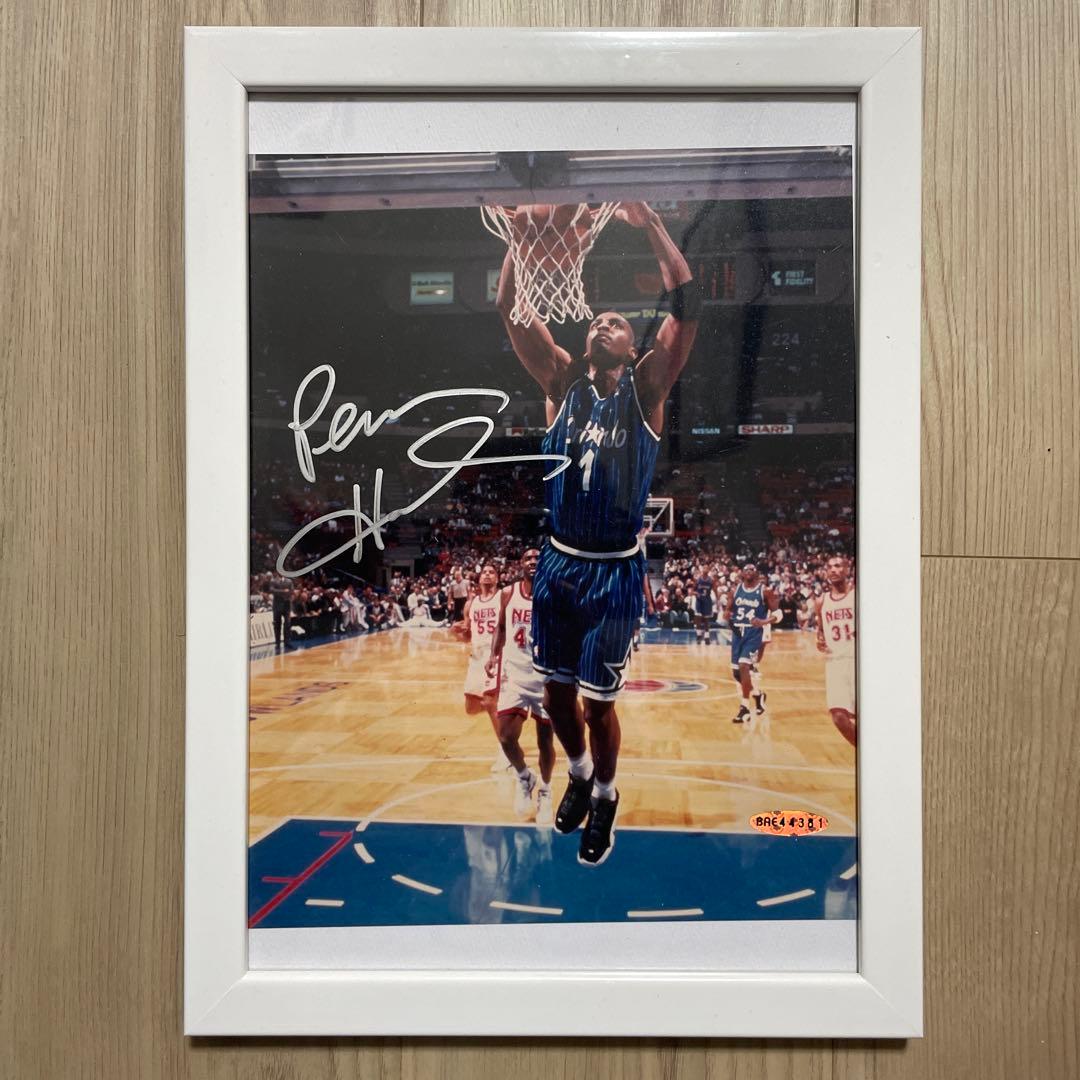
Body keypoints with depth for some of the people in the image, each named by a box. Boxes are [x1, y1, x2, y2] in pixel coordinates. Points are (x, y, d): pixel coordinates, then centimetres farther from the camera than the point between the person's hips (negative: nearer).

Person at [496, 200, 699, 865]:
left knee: (598, 698, 6)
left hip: (616, 570, -3)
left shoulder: (646, 388, -3)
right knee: (556, 689, 15)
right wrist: (527, 231, -17)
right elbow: (512, 311, -6)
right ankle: (580, 772, 44)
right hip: (558, 562, 3)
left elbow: (688, 307, -14)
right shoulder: (562, 381, 3)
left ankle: (605, 796, 33)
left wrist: (651, 224, -17)